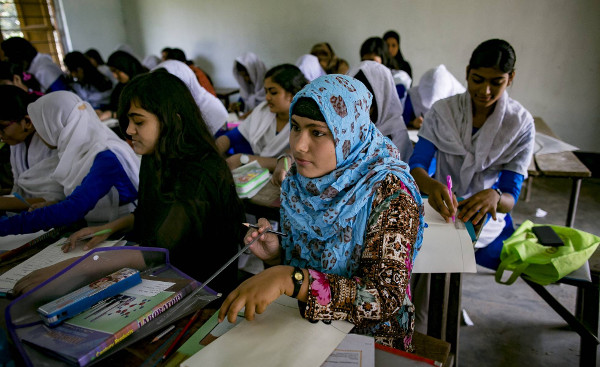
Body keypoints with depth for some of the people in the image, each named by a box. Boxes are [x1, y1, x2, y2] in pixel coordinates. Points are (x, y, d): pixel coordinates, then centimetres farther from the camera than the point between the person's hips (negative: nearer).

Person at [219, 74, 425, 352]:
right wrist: (276, 256, -13)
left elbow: (387, 297, -27)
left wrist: (289, 279, -35)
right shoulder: (298, 183, -3)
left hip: (369, 335, -4)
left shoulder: (389, 193, -20)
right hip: (300, 325, 5)